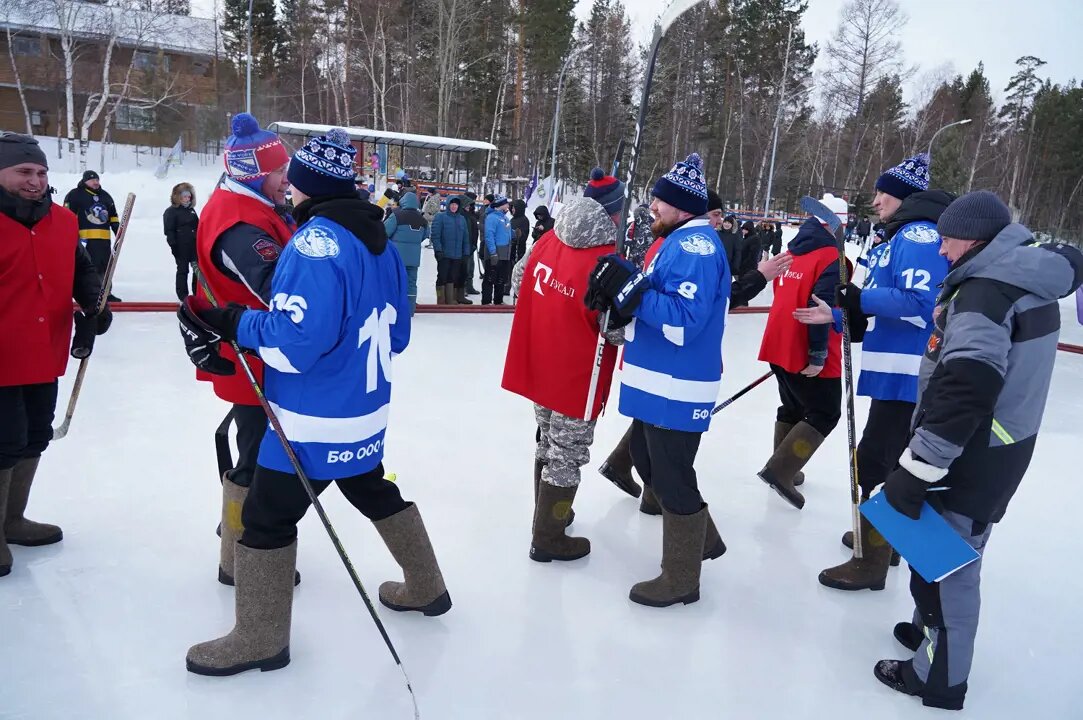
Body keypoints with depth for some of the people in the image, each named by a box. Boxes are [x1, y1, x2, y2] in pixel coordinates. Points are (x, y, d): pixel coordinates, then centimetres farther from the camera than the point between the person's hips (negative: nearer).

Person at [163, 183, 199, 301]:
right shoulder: (171, 212, -5)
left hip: (194, 246, 6)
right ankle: (183, 294, 9)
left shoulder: (191, 210, 15)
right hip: (181, 247, -6)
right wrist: (173, 246, -16)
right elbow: (169, 231, -10)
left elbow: (198, 227, 20)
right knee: (183, 270, 1)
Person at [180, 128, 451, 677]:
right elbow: (395, 333, 13)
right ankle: (426, 589, 39)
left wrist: (232, 324, -16)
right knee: (374, 491, 25)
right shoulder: (378, 238, 8)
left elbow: (299, 337, -26)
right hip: (367, 406, 9)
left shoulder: (317, 240, -19)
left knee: (267, 515, 5)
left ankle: (260, 639, 18)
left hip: (316, 417, -9)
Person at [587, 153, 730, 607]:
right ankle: (702, 539, 39)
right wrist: (620, 290, 1)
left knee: (672, 479, 1)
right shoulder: (675, 241, 14)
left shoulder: (695, 247, -18)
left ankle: (680, 580, 18)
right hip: (658, 382, 11)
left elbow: (684, 320, -28)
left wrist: (632, 291, -25)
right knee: (650, 462, 22)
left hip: (677, 390, -11)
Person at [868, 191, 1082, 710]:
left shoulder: (985, 292, -23)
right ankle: (930, 628, 43)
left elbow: (963, 391, -32)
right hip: (1000, 449, 10)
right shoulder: (1029, 282, 8)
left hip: (971, 458, -10)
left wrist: (915, 470, -29)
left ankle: (938, 677, 18)